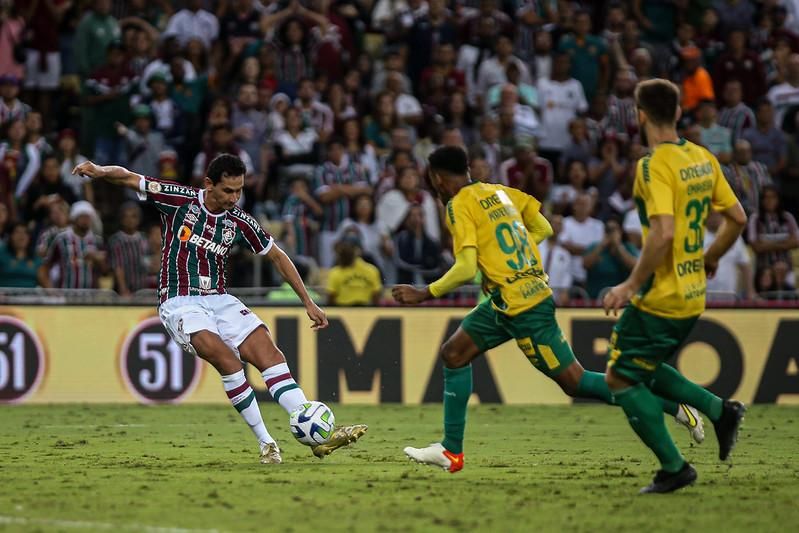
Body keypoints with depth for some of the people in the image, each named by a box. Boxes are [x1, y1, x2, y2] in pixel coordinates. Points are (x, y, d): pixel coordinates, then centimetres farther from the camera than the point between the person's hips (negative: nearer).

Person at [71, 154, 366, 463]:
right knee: (226, 358, -28)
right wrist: (99, 171, -24)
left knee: (269, 354, -13)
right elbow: (128, 178, -2)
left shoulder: (240, 222, 4)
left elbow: (277, 256, 15)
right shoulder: (180, 200, -6)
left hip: (219, 300, 4)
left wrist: (308, 303, 15)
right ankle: (265, 443, -20)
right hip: (179, 303, -4)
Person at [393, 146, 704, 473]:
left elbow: (466, 269, -21)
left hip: (522, 308, -10)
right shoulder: (498, 192, 11)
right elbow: (543, 229, 16)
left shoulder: (459, 207, -13)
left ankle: (676, 406, -2)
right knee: (453, 354, 12)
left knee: (574, 382, -4)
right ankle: (451, 452, 13)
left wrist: (424, 294, -11)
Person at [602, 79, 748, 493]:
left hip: (661, 297, -9)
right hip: (692, 295, 9)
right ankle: (719, 409, 11)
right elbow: (738, 218, 12)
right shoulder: (703, 159, 6)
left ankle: (673, 467, 3)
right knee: (644, 369, 24)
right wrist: (710, 258, 25)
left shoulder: (655, 165, -18)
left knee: (620, 377, 3)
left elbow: (663, 233, -28)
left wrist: (632, 285, -21)